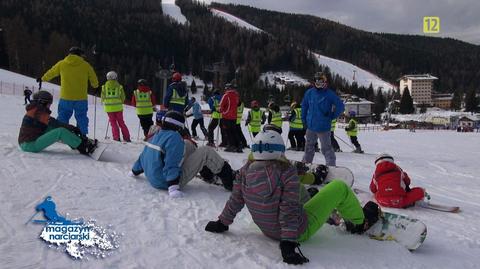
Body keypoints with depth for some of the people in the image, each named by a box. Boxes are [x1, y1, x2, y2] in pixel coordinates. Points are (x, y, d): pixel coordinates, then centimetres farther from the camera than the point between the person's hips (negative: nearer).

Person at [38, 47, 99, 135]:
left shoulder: (61, 64, 4)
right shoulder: (86, 65, 2)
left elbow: (51, 73, 19)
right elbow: (94, 81, 10)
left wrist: (42, 79, 37)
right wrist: (95, 87, 32)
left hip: (65, 98, 1)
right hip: (81, 98, 0)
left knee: (63, 116, 11)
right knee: (81, 117, 7)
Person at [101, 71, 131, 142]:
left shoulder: (104, 86, -2)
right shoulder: (119, 86, -3)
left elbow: (102, 97, 5)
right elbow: (123, 97, 1)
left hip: (109, 108, 0)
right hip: (118, 107, 0)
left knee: (113, 123, 9)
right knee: (121, 122, 10)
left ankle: (116, 138, 3)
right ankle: (126, 137, 8)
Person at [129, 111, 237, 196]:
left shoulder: (156, 135, 7)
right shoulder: (174, 138, -20)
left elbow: (143, 156, 18)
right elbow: (172, 164, -29)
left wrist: (135, 172, 32)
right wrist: (173, 186, -33)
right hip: (169, 181, -10)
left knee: (189, 146, 19)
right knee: (206, 152, -7)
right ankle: (229, 178, 0)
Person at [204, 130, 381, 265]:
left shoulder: (245, 172, -12)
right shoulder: (286, 172, -28)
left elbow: (235, 201, -3)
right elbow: (289, 210, -29)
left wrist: (222, 223, 11)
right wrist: (288, 243, -25)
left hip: (267, 230, 6)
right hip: (299, 231, -6)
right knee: (340, 187, 5)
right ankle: (359, 222, 30)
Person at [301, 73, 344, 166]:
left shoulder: (329, 94, -10)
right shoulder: (310, 92, 1)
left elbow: (340, 106, -5)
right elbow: (304, 106, 14)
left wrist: (332, 116, -6)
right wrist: (304, 120, 11)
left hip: (323, 127, -5)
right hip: (310, 126, 5)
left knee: (326, 148, -3)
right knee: (309, 146, 19)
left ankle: (331, 165, 5)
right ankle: (306, 162, 34)